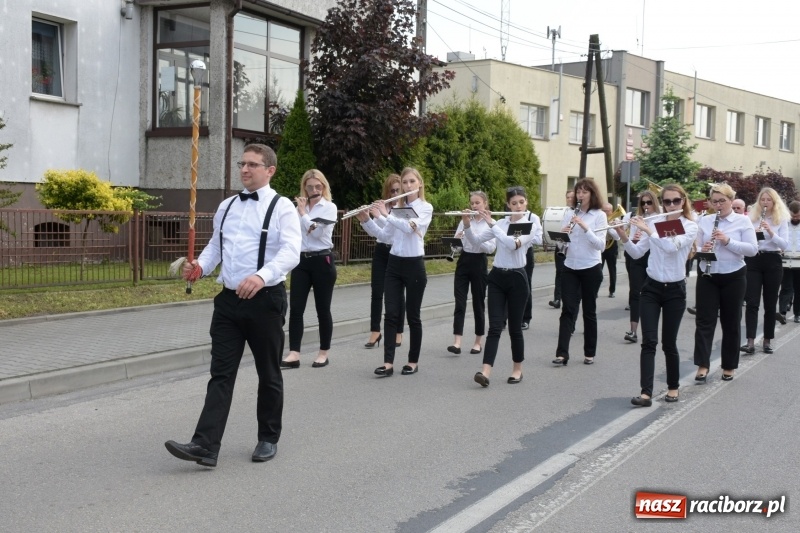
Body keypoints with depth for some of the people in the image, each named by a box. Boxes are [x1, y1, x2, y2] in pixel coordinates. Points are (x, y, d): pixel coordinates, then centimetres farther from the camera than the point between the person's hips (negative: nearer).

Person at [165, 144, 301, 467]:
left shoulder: (282, 208, -7)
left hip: (265, 299, -5)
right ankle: (205, 446, -3)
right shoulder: (226, 207, 12)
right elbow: (215, 246, 16)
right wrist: (200, 266, -6)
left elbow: (290, 252, -20)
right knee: (221, 373, 0)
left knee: (268, 374, 10)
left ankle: (268, 439, 26)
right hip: (228, 299, 5)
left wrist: (261, 276, -37)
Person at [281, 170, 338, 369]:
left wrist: (303, 212, -9)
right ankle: (294, 354, -5)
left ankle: (323, 353, 13)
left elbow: (316, 231, -17)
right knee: (295, 309, -4)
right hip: (301, 261, 4)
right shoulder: (298, 207, 12)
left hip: (322, 261, -4)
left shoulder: (329, 207, -3)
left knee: (322, 309, 3)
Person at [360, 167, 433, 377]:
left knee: (413, 316, 3)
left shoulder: (426, 208, -4)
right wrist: (366, 220, -5)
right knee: (391, 314, -3)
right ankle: (388, 363, -5)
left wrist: (386, 214, -20)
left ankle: (413, 361, 14)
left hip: (414, 265, -4)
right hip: (394, 264, 4)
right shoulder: (396, 208, 11)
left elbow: (410, 227, -21)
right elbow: (384, 235, 8)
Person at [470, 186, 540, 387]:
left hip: (517, 278, -3)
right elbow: (476, 239, 3)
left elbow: (514, 244, -22)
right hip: (497, 277, 3)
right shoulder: (500, 223, 8)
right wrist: (467, 224, -15)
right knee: (495, 326, -5)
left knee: (514, 327, 5)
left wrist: (492, 223, -19)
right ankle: (486, 371, -14)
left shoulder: (531, 224, -5)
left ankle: (517, 369, 21)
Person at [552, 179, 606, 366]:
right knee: (568, 309, -4)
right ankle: (562, 353, -8)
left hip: (591, 269, -3)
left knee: (589, 310, 6)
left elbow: (601, 245, -13)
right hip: (570, 268, 3)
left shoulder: (599, 215, -4)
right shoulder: (569, 214, 7)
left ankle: (589, 353, 16)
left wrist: (585, 227, -24)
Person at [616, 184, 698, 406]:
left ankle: (673, 387, 25)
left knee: (669, 343, 5)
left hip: (675, 290, -2)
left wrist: (647, 229, -23)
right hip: (651, 288, 2)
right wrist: (623, 236, -15)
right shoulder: (653, 223, 4)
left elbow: (672, 246, -24)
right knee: (649, 342, -7)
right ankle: (646, 393, -11)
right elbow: (636, 253, 1)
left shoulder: (690, 227, -5)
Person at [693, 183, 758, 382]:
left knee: (731, 322, 7)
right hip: (707, 276, 2)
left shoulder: (743, 221, -3)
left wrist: (728, 241, -22)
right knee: (704, 320, -3)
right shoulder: (704, 221, 5)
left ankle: (729, 366, 18)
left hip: (733, 278, -2)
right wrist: (702, 250, -17)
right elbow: (695, 247, 6)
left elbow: (752, 249, -11)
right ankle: (703, 365, -2)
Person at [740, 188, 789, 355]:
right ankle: (750, 342, -14)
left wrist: (771, 232, -20)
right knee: (752, 302, -8)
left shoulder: (781, 219, 2)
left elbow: (784, 244, -6)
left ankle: (767, 340, 15)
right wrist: (752, 234, -16)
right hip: (753, 261, 0)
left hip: (773, 262, 0)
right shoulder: (751, 217, 5)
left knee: (770, 304, 6)